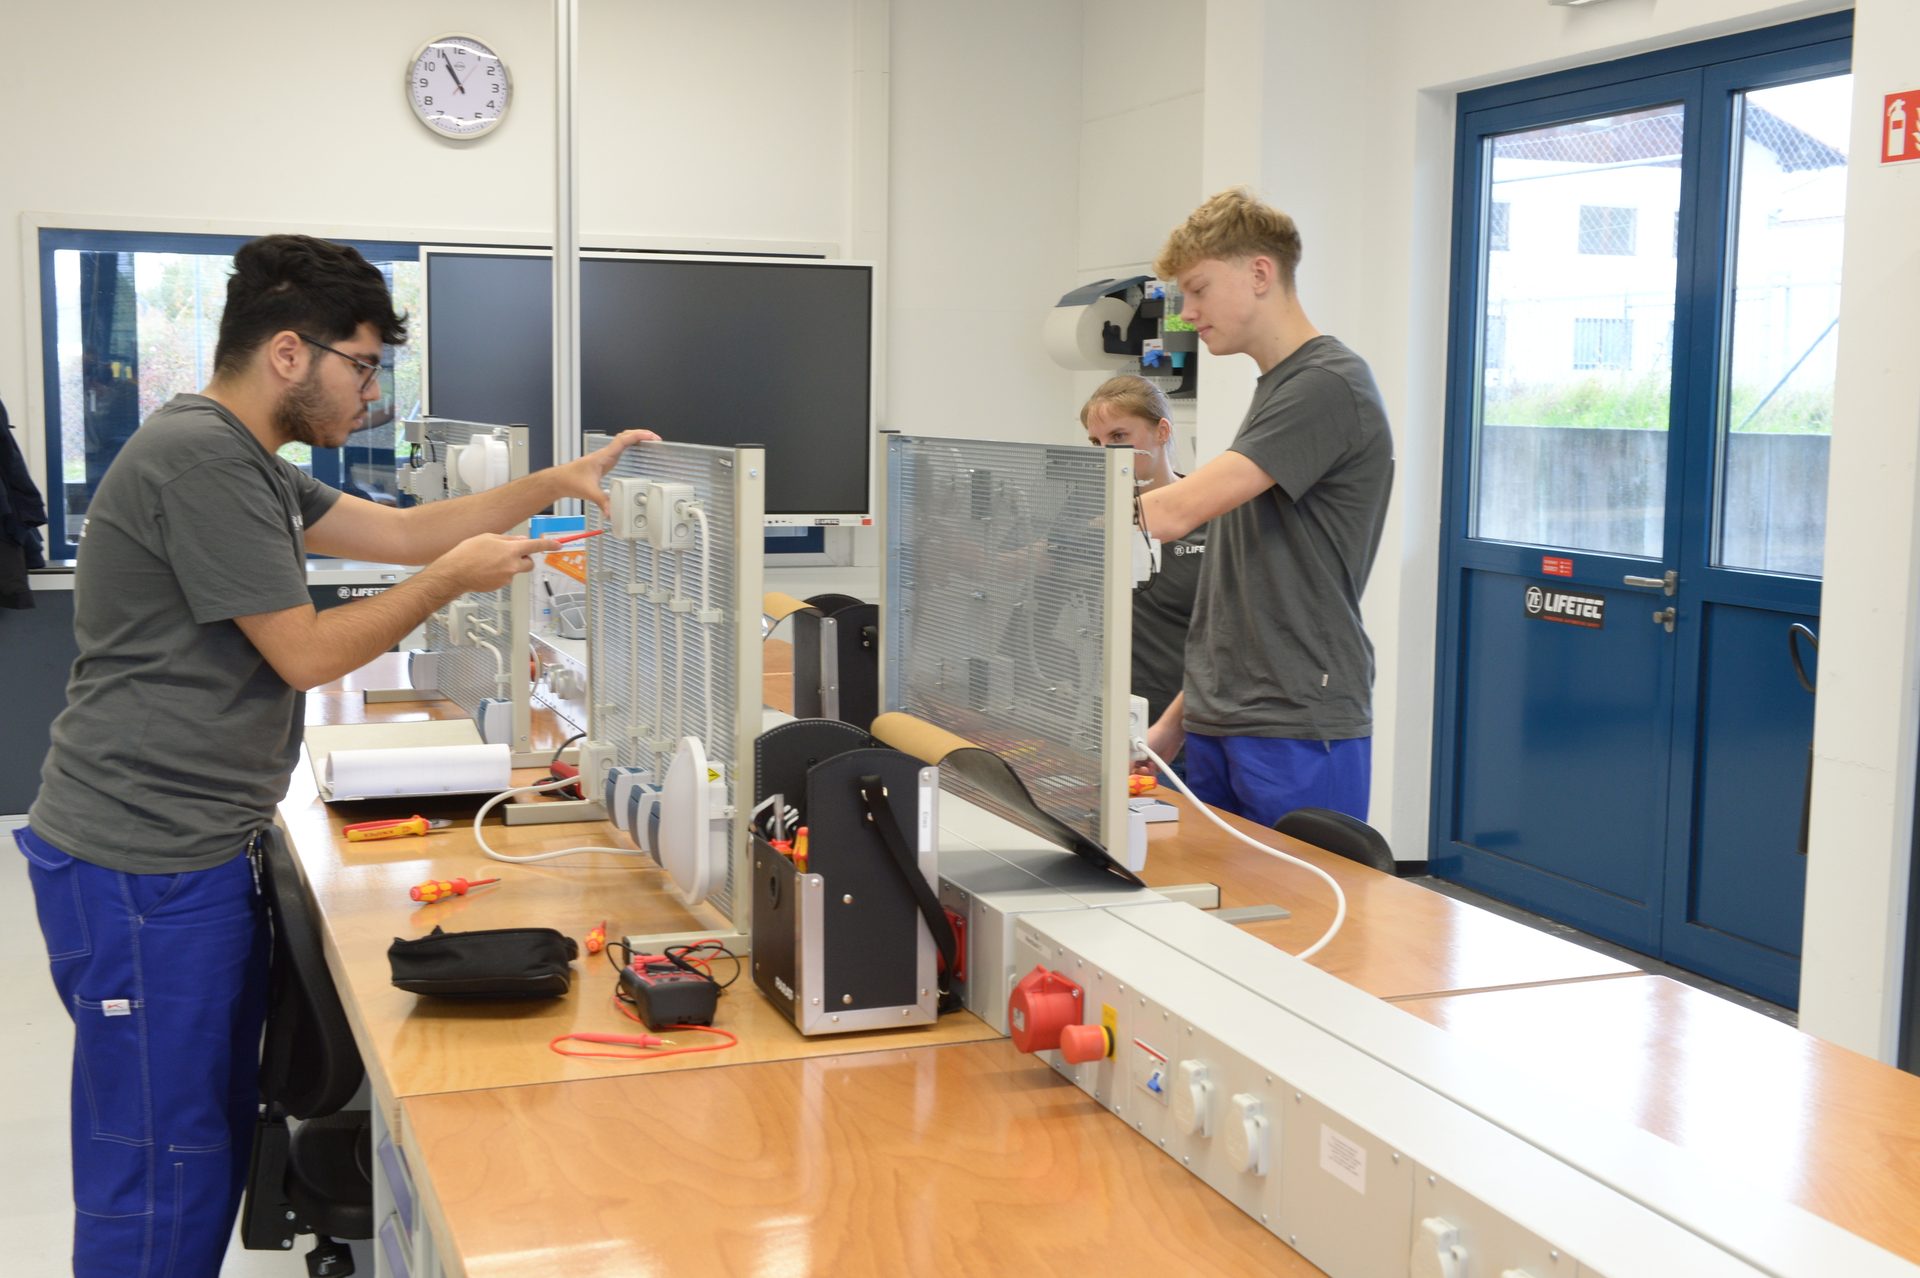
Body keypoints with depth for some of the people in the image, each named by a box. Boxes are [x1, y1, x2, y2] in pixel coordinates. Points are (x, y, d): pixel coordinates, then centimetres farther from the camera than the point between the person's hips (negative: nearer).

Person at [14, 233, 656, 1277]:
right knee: (162, 1181, -3)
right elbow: (306, 653, -15)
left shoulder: (240, 460, 15)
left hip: (199, 852, 10)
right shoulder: (199, 457, -18)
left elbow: (399, 529, 17)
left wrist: (561, 482, 12)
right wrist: (452, 580, -5)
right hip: (144, 870, -10)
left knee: (216, 1140, 15)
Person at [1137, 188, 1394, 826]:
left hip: (1299, 731, -9)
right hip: (1220, 727, 9)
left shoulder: (1327, 386, -12)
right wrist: (1179, 717, 17)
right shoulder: (1273, 389, 18)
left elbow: (1177, 510, -22)